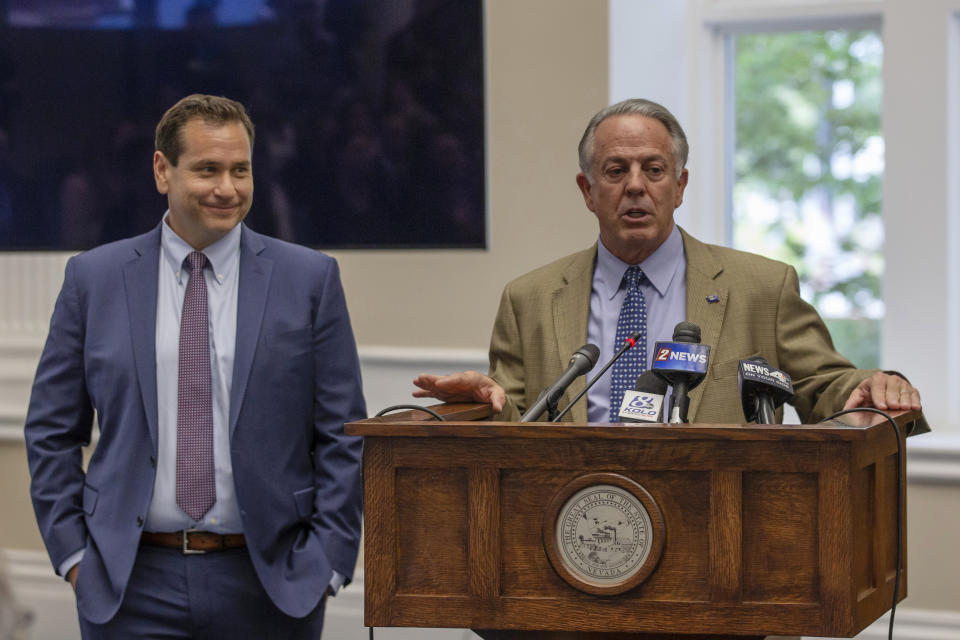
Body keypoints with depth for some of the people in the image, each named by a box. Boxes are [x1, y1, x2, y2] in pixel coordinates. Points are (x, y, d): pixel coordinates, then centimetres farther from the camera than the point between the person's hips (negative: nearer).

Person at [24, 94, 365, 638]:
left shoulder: (310, 279, 2)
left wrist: (327, 561, -5)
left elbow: (342, 437, 2)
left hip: (267, 584, 0)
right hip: (131, 587, 0)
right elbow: (52, 432, 8)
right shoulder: (95, 279, 5)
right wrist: (73, 552, 0)